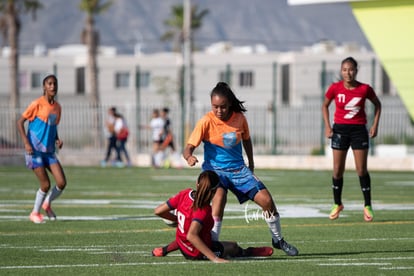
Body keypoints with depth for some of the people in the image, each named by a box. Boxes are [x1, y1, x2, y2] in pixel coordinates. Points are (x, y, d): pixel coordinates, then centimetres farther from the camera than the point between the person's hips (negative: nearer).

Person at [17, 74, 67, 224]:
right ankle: (35, 213, 16)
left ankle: (47, 204, 22)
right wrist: (26, 143, -15)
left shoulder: (57, 107, 9)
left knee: (62, 182, -6)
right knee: (46, 184, -8)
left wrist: (57, 139, 3)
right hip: (35, 149, -6)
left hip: (49, 151, 6)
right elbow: (20, 122, -7)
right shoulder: (37, 104, -10)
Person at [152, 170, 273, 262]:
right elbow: (191, 235, -44)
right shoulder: (203, 209, -34)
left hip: (182, 247, 7)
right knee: (233, 247, 20)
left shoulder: (185, 194, -15)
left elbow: (158, 211, -8)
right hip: (197, 254, -7)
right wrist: (214, 258, -43)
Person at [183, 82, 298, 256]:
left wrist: (251, 165, 19)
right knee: (219, 195, -35)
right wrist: (189, 157, -41)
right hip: (215, 168, -4)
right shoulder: (206, 122, -14)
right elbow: (188, 148, -19)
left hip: (238, 169, 4)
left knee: (266, 200, -6)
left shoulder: (239, 118, -3)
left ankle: (278, 240, 19)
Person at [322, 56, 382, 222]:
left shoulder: (365, 89, -9)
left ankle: (367, 206, 6)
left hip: (359, 130, -1)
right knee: (338, 169, 3)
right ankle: (337, 205, 20)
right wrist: (327, 126, 0)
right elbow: (325, 105, 9)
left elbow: (377, 104, 8)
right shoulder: (335, 88, -7)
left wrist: (375, 125, 0)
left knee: (361, 170, -3)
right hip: (340, 129, 1)